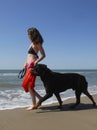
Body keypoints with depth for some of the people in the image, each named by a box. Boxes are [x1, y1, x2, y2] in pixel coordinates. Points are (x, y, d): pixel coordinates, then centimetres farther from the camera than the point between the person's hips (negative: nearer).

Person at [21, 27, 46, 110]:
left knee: (29, 85, -8)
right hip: (29, 66, 9)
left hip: (32, 66, -9)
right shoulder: (32, 43, 18)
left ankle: (34, 104, 3)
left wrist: (36, 61, -22)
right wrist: (25, 63, 18)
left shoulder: (37, 43, -7)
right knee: (26, 84, 10)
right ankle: (40, 98, 18)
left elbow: (43, 55, -10)